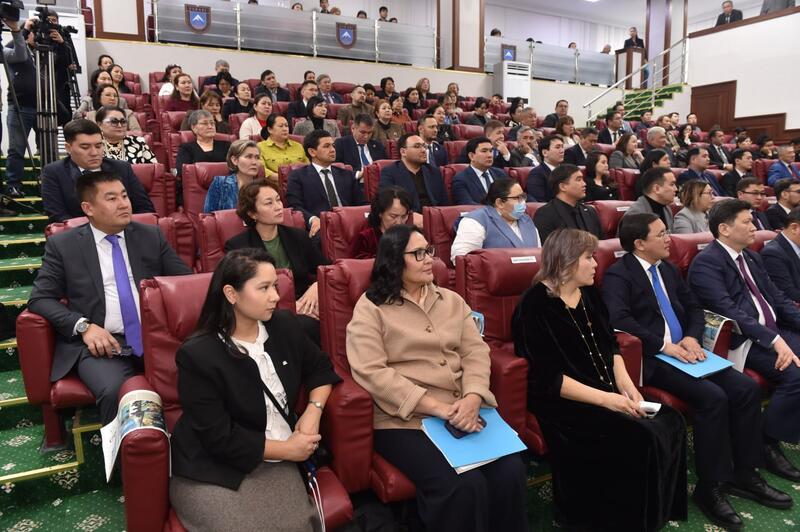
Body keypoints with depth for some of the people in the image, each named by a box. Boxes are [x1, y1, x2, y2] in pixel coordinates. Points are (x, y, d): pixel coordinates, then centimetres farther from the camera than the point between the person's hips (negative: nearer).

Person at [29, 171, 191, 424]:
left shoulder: (151, 236, 13)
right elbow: (40, 299, 4)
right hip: (101, 341, -1)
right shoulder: (62, 244, 8)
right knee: (114, 391, -33)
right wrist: (83, 326, -12)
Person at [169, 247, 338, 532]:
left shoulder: (284, 325, 0)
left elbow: (320, 367, 14)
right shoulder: (198, 355, -17)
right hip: (214, 471, -3)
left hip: (276, 464, 4)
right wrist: (287, 449, -12)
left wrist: (313, 411, -5)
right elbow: (219, 438, -16)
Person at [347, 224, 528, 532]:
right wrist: (436, 407, -18)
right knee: (464, 485, -25)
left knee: (510, 471, -16)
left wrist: (473, 398, -13)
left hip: (464, 411, 5)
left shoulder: (451, 300, 15)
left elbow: (476, 351, 7)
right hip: (406, 420, -5)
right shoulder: (370, 308, -2)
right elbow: (372, 372, -13)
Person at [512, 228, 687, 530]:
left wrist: (625, 385, -4)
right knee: (640, 438, -23)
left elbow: (610, 346, 14)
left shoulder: (589, 294, 13)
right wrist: (605, 398, -21)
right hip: (563, 403, -8)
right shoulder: (536, 305, -14)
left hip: (607, 393, 8)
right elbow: (549, 378, -18)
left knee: (670, 422, -11)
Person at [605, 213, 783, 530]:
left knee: (746, 388, -6)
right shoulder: (618, 275, -10)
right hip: (653, 358, -8)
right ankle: (709, 487, -9)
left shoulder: (668, 269, 17)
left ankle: (744, 473, 10)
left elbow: (694, 307, 18)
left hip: (683, 351, 8)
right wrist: (665, 346, -23)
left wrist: (692, 337, -2)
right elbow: (618, 318, -25)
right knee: (712, 397, -25)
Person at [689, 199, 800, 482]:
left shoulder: (753, 258, 18)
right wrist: (774, 340, -27)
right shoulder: (706, 262, -11)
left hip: (775, 332, 9)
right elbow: (728, 310, -21)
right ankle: (768, 445, -6)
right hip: (742, 341, -8)